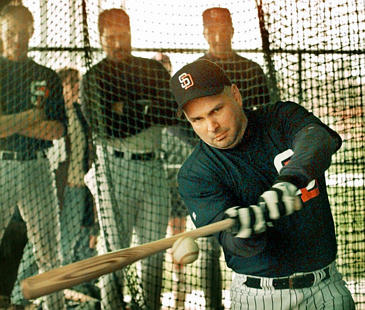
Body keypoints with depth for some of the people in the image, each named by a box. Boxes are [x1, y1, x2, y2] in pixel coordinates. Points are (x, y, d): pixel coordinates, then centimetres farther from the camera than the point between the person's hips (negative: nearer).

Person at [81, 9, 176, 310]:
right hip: (115, 165, -4)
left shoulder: (153, 70, 13)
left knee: (155, 248, 7)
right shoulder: (94, 78, 1)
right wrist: (148, 112, -10)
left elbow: (170, 113, -1)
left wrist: (128, 109, -12)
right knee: (114, 248, -3)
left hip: (153, 164, 4)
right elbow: (108, 128, -12)